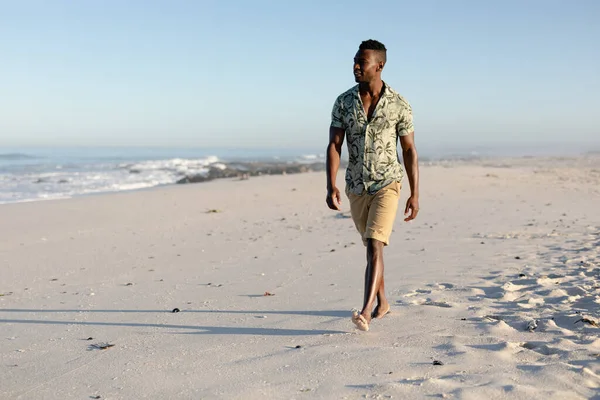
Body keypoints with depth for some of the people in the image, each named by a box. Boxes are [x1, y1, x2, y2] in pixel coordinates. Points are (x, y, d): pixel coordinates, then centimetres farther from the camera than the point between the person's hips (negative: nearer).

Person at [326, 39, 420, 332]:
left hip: (387, 185, -4)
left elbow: (409, 150, -3)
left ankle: (366, 311, -22)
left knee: (374, 244, -19)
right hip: (356, 187, 4)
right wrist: (331, 187, -17)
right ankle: (381, 301, 34)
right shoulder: (343, 102, -2)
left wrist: (415, 194, -5)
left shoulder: (399, 105, -7)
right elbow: (334, 146, -5)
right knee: (370, 245, 16)